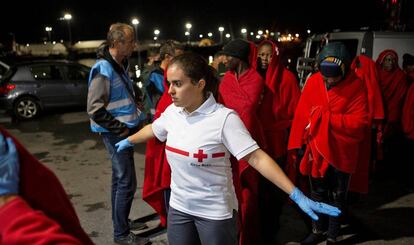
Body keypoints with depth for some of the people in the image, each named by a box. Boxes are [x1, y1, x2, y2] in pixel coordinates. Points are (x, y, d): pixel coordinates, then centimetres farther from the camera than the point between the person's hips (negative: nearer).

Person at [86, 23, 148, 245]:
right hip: (116, 134, -9)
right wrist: (120, 128, -16)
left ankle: (121, 221, 33)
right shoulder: (103, 70, -18)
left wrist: (131, 121, 14)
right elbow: (94, 109, -22)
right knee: (126, 183, -3)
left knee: (120, 180, 18)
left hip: (125, 130, 9)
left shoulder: (120, 65, 10)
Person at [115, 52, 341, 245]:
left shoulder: (224, 118, -22)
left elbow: (257, 158, -24)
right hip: (179, 206, 5)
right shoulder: (172, 112, -4)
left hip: (215, 211, -5)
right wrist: (129, 141, 35)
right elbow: (153, 129, 18)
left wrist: (297, 195, -28)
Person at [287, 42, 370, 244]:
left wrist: (324, 116, -24)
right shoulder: (313, 82, -7)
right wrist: (297, 145, -7)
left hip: (342, 152, -2)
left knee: (337, 197, 14)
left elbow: (359, 122, -20)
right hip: (316, 149, 3)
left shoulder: (357, 86, -14)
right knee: (317, 193, 18)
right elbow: (301, 114, -6)